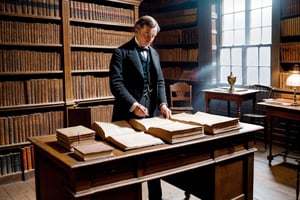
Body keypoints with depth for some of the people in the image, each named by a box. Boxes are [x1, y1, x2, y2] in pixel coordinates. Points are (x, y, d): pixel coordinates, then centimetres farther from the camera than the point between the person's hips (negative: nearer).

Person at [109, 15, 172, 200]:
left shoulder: (154, 53, 14)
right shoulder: (121, 52, -6)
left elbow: (160, 82, 12)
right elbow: (116, 83, -15)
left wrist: (162, 104, -5)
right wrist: (133, 105, -27)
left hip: (152, 112, 6)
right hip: (129, 114, -5)